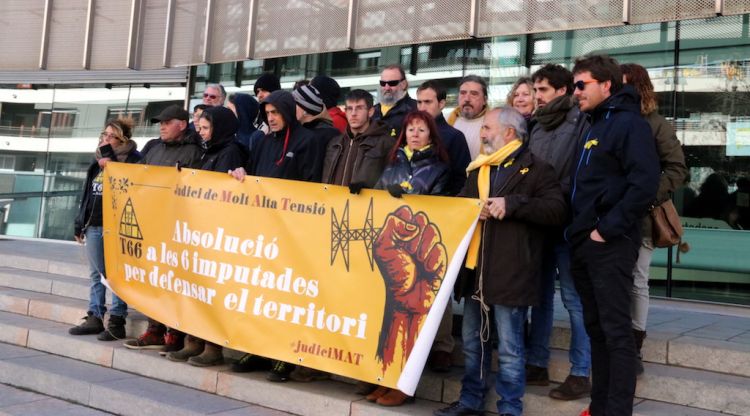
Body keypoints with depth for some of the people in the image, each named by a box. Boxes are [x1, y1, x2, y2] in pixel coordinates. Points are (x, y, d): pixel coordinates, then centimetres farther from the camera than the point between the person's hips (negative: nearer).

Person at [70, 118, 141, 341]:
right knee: (96, 274, 11)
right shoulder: (99, 160, 17)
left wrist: (109, 163, -15)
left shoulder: (133, 159, -5)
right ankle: (94, 317, 17)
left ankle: (116, 321, -1)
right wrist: (80, 223, 17)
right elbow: (88, 193, 18)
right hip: (93, 225, 8)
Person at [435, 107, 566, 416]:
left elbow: (557, 210, -14)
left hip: (510, 272, -7)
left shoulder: (535, 169, -4)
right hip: (475, 270, 7)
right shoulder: (478, 170, 18)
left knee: (509, 347, 2)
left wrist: (512, 204, -22)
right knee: (472, 342, 15)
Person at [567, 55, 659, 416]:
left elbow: (645, 184, -20)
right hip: (584, 243, 9)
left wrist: (607, 230, -19)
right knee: (596, 328, 14)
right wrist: (577, 228, 12)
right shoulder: (593, 126, 18)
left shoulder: (629, 123, -9)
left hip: (609, 244, -9)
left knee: (616, 330, -4)